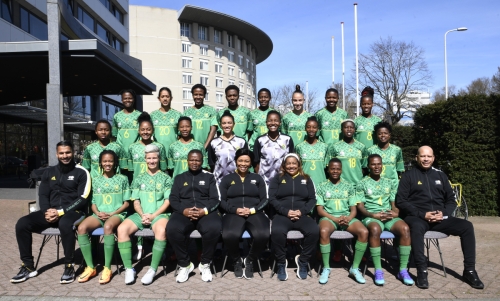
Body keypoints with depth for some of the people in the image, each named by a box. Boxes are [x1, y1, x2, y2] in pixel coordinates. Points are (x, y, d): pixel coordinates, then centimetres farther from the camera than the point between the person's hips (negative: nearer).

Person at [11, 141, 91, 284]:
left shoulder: (81, 172, -1)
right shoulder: (49, 172, 15)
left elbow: (83, 199, -9)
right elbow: (43, 195, 11)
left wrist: (60, 212, -17)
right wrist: (47, 211, -10)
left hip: (73, 212, -5)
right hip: (51, 211, 6)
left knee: (65, 224, -38)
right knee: (22, 224, -16)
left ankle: (69, 266, -22)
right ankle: (28, 266, -2)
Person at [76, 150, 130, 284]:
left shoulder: (122, 179, 7)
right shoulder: (95, 180, 15)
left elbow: (126, 203, 4)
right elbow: (93, 203, 14)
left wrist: (112, 214, -10)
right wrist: (98, 213, -8)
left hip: (117, 214, -3)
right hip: (99, 214, 4)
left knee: (108, 227, -37)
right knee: (81, 228, -27)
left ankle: (107, 268, -26)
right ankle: (90, 267, -15)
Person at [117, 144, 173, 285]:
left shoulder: (165, 178, 9)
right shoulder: (139, 179, 17)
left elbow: (167, 201, 1)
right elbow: (136, 201, 13)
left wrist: (153, 215, -11)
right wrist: (142, 215, -7)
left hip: (159, 214, -3)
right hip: (141, 214, 3)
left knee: (161, 230, -36)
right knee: (122, 229, -24)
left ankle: (153, 270, -24)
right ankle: (129, 269, -16)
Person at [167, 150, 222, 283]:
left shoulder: (209, 177, 18)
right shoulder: (179, 178, 22)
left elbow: (215, 199, 7)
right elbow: (173, 199, 10)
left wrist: (204, 210, -13)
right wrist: (183, 210, -11)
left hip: (206, 212, -1)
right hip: (184, 213, 1)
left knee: (214, 228, -35)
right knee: (173, 230, -33)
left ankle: (205, 264, -10)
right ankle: (184, 264, -9)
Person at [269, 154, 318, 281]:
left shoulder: (306, 179, 18)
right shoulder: (277, 178, 13)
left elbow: (312, 199, 10)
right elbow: (272, 198, 3)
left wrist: (302, 211, -8)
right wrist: (286, 212, -12)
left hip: (302, 215, 2)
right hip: (282, 215, -1)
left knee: (314, 231, -30)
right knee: (277, 232, -35)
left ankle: (302, 261, -6)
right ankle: (281, 263, -10)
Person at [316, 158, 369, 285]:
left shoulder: (349, 186, 15)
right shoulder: (322, 187, 9)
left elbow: (353, 209, 10)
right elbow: (320, 210, 1)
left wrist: (348, 219, -12)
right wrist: (335, 219, -14)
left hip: (347, 217, 3)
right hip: (329, 217, -2)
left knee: (364, 232, -27)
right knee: (324, 231, -36)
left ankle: (355, 268, -11)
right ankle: (326, 268, -18)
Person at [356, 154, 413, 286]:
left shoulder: (390, 183, 19)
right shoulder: (362, 184, 8)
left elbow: (395, 204, 15)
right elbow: (360, 206, 1)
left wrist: (395, 213, -8)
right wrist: (373, 215, -15)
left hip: (390, 217, 4)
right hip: (371, 217, -3)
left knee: (405, 228, -28)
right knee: (375, 229, -38)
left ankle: (403, 270, -20)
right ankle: (378, 270, -28)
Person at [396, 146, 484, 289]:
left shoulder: (440, 175, 17)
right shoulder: (408, 175, 3)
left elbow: (451, 200, 17)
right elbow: (401, 201, -4)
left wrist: (443, 213, -5)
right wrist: (422, 214, -14)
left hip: (440, 218, 5)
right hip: (417, 217, -4)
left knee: (467, 226, -16)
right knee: (417, 227, -37)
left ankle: (469, 270, -4)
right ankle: (422, 271, -27)